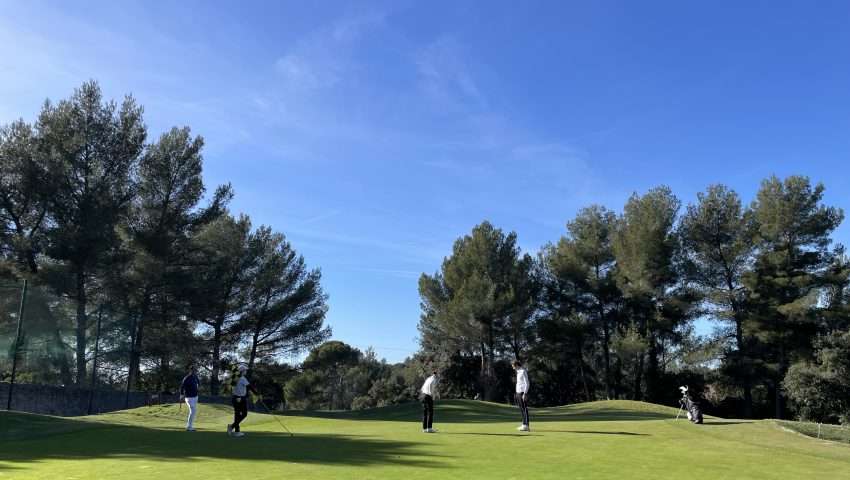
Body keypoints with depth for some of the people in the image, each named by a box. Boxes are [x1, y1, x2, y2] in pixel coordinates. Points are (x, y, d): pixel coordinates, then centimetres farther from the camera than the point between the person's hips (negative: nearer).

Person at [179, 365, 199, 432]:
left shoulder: (195, 377, 8)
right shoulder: (187, 378, -16)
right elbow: (182, 386, -23)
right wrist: (182, 395, -35)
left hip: (195, 397, 9)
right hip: (189, 398, -9)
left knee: (194, 411, 15)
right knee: (192, 411, -20)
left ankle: (189, 426, 28)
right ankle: (189, 427, -18)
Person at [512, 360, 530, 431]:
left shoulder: (523, 372, -12)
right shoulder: (518, 372, 17)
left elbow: (527, 383, -17)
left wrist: (525, 394, -21)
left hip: (522, 392, -10)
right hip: (518, 392, 10)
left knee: (524, 409, -9)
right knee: (521, 409, 11)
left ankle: (526, 426, -10)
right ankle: (524, 425, 15)